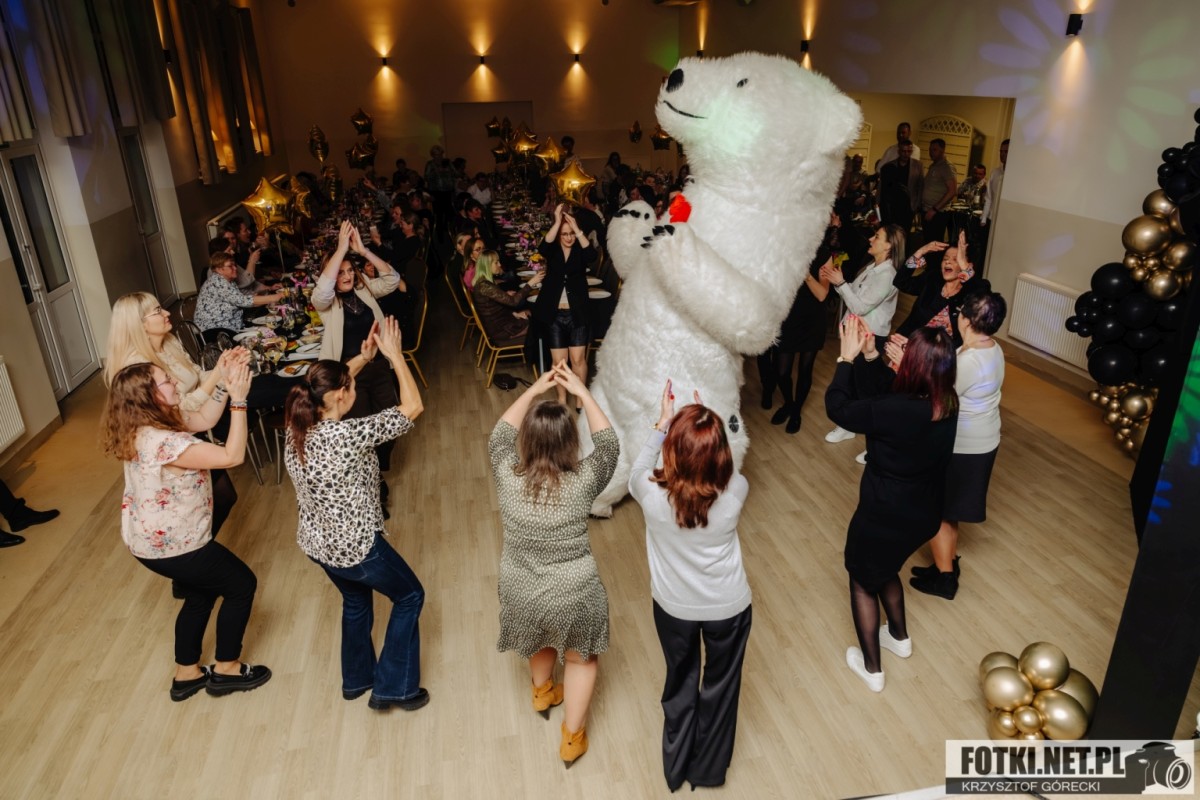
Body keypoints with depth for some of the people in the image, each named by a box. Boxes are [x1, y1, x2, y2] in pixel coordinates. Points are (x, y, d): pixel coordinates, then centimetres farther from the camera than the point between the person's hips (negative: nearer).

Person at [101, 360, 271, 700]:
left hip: (150, 538, 10)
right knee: (241, 585, 10)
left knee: (200, 595, 27)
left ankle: (186, 674, 40)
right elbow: (232, 456, -34)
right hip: (170, 545, -9)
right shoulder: (162, 443, -33)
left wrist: (224, 381, -1)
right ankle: (226, 670, 23)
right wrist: (238, 400, -32)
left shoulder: (146, 429, -3)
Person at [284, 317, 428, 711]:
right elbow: (413, 406, -25)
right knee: (410, 596, 17)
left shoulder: (297, 425, -10)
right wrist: (394, 353, -17)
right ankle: (392, 688, 24)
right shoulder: (347, 436, -31)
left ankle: (356, 679, 49)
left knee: (356, 601, 31)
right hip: (355, 546, -7)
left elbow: (326, 385, 11)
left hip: (316, 542, 8)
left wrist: (363, 357, 3)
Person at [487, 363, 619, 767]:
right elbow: (608, 444, -6)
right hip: (573, 594, -3)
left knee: (542, 640, 35)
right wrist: (582, 392, -4)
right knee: (580, 657, 26)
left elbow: (499, 436, 1)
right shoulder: (582, 482, -25)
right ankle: (572, 737, 38)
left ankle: (542, 692, 62)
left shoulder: (507, 476, -20)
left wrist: (533, 390, 2)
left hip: (521, 592, 3)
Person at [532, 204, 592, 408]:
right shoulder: (553, 251, 4)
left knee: (578, 359, -1)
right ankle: (562, 399, 19)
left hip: (577, 314, -1)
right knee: (558, 361, 4)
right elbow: (542, 247, -20)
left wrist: (576, 228, -23)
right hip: (555, 315, 1)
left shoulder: (579, 251, 2)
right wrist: (557, 221, -25)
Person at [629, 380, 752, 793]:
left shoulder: (653, 494, -29)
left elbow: (636, 474, -4)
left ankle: (676, 767, 48)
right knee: (721, 685, 25)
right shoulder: (736, 491, -27)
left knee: (680, 682, 26)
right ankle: (709, 769, 48)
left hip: (673, 606, 0)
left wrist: (662, 424, -2)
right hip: (729, 607, 0)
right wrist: (705, 427, -2)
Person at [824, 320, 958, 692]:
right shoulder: (946, 402, -11)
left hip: (884, 518, -7)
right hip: (924, 514, 7)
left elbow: (837, 407, -19)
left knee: (862, 580, 20)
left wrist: (847, 357, -12)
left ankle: (871, 668, 35)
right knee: (884, 569, 33)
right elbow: (885, 389, 2)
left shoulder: (896, 411, -34)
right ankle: (900, 637, 54)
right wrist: (869, 355, -9)